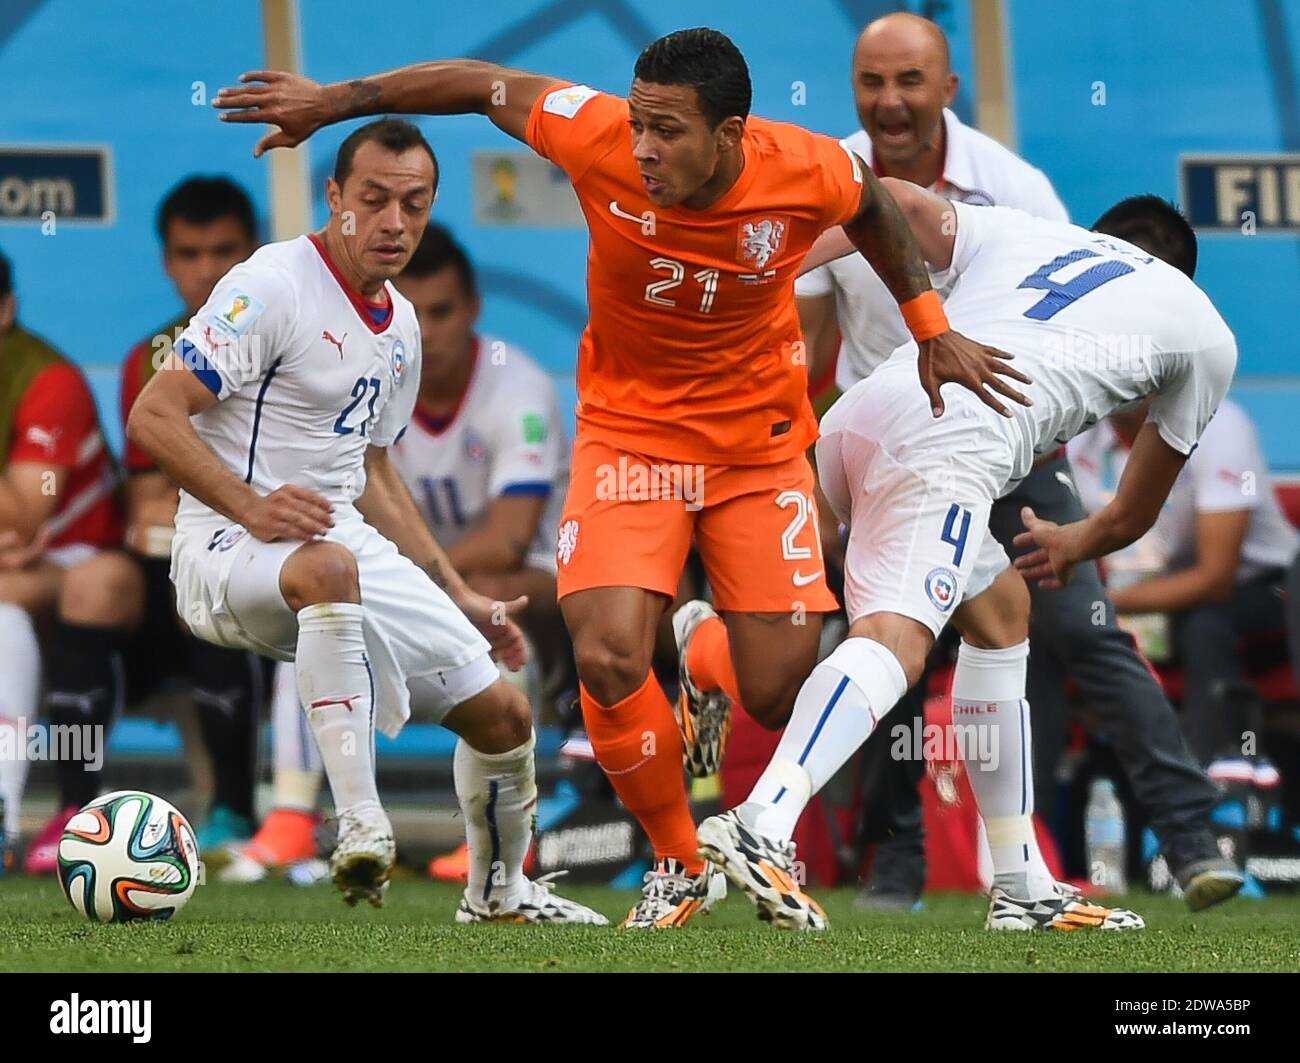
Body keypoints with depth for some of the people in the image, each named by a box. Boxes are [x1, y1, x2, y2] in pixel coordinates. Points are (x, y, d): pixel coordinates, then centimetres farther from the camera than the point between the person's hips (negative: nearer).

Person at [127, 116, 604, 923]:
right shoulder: (273, 288, -12)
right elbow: (153, 417, -17)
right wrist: (251, 508, -30)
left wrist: (458, 597, 22)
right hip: (227, 549, -8)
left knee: (502, 713, 4)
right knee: (330, 568, -43)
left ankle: (498, 892, 32)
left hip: (348, 545, 8)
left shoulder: (400, 326, 14)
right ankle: (360, 827, -45)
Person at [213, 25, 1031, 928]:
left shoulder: (807, 172, -21)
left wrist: (932, 326, 10)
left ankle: (708, 656, 36)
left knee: (777, 698, -5)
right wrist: (332, 102, -4)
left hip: (759, 440, 1)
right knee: (609, 662, -21)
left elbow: (872, 207, 4)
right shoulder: (601, 141, -24)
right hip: (629, 434, -1)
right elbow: (483, 86, -8)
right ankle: (679, 866, 5)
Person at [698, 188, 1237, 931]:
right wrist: (1074, 543, 57)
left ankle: (1023, 889, 25)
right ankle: (762, 824, -49)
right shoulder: (1204, 333, 27)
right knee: (893, 641, -22)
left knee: (999, 611, 24)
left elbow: (903, 202, 12)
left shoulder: (1014, 230, 33)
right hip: (951, 444, -6)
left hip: (856, 417, 6)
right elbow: (1133, 518, 35)